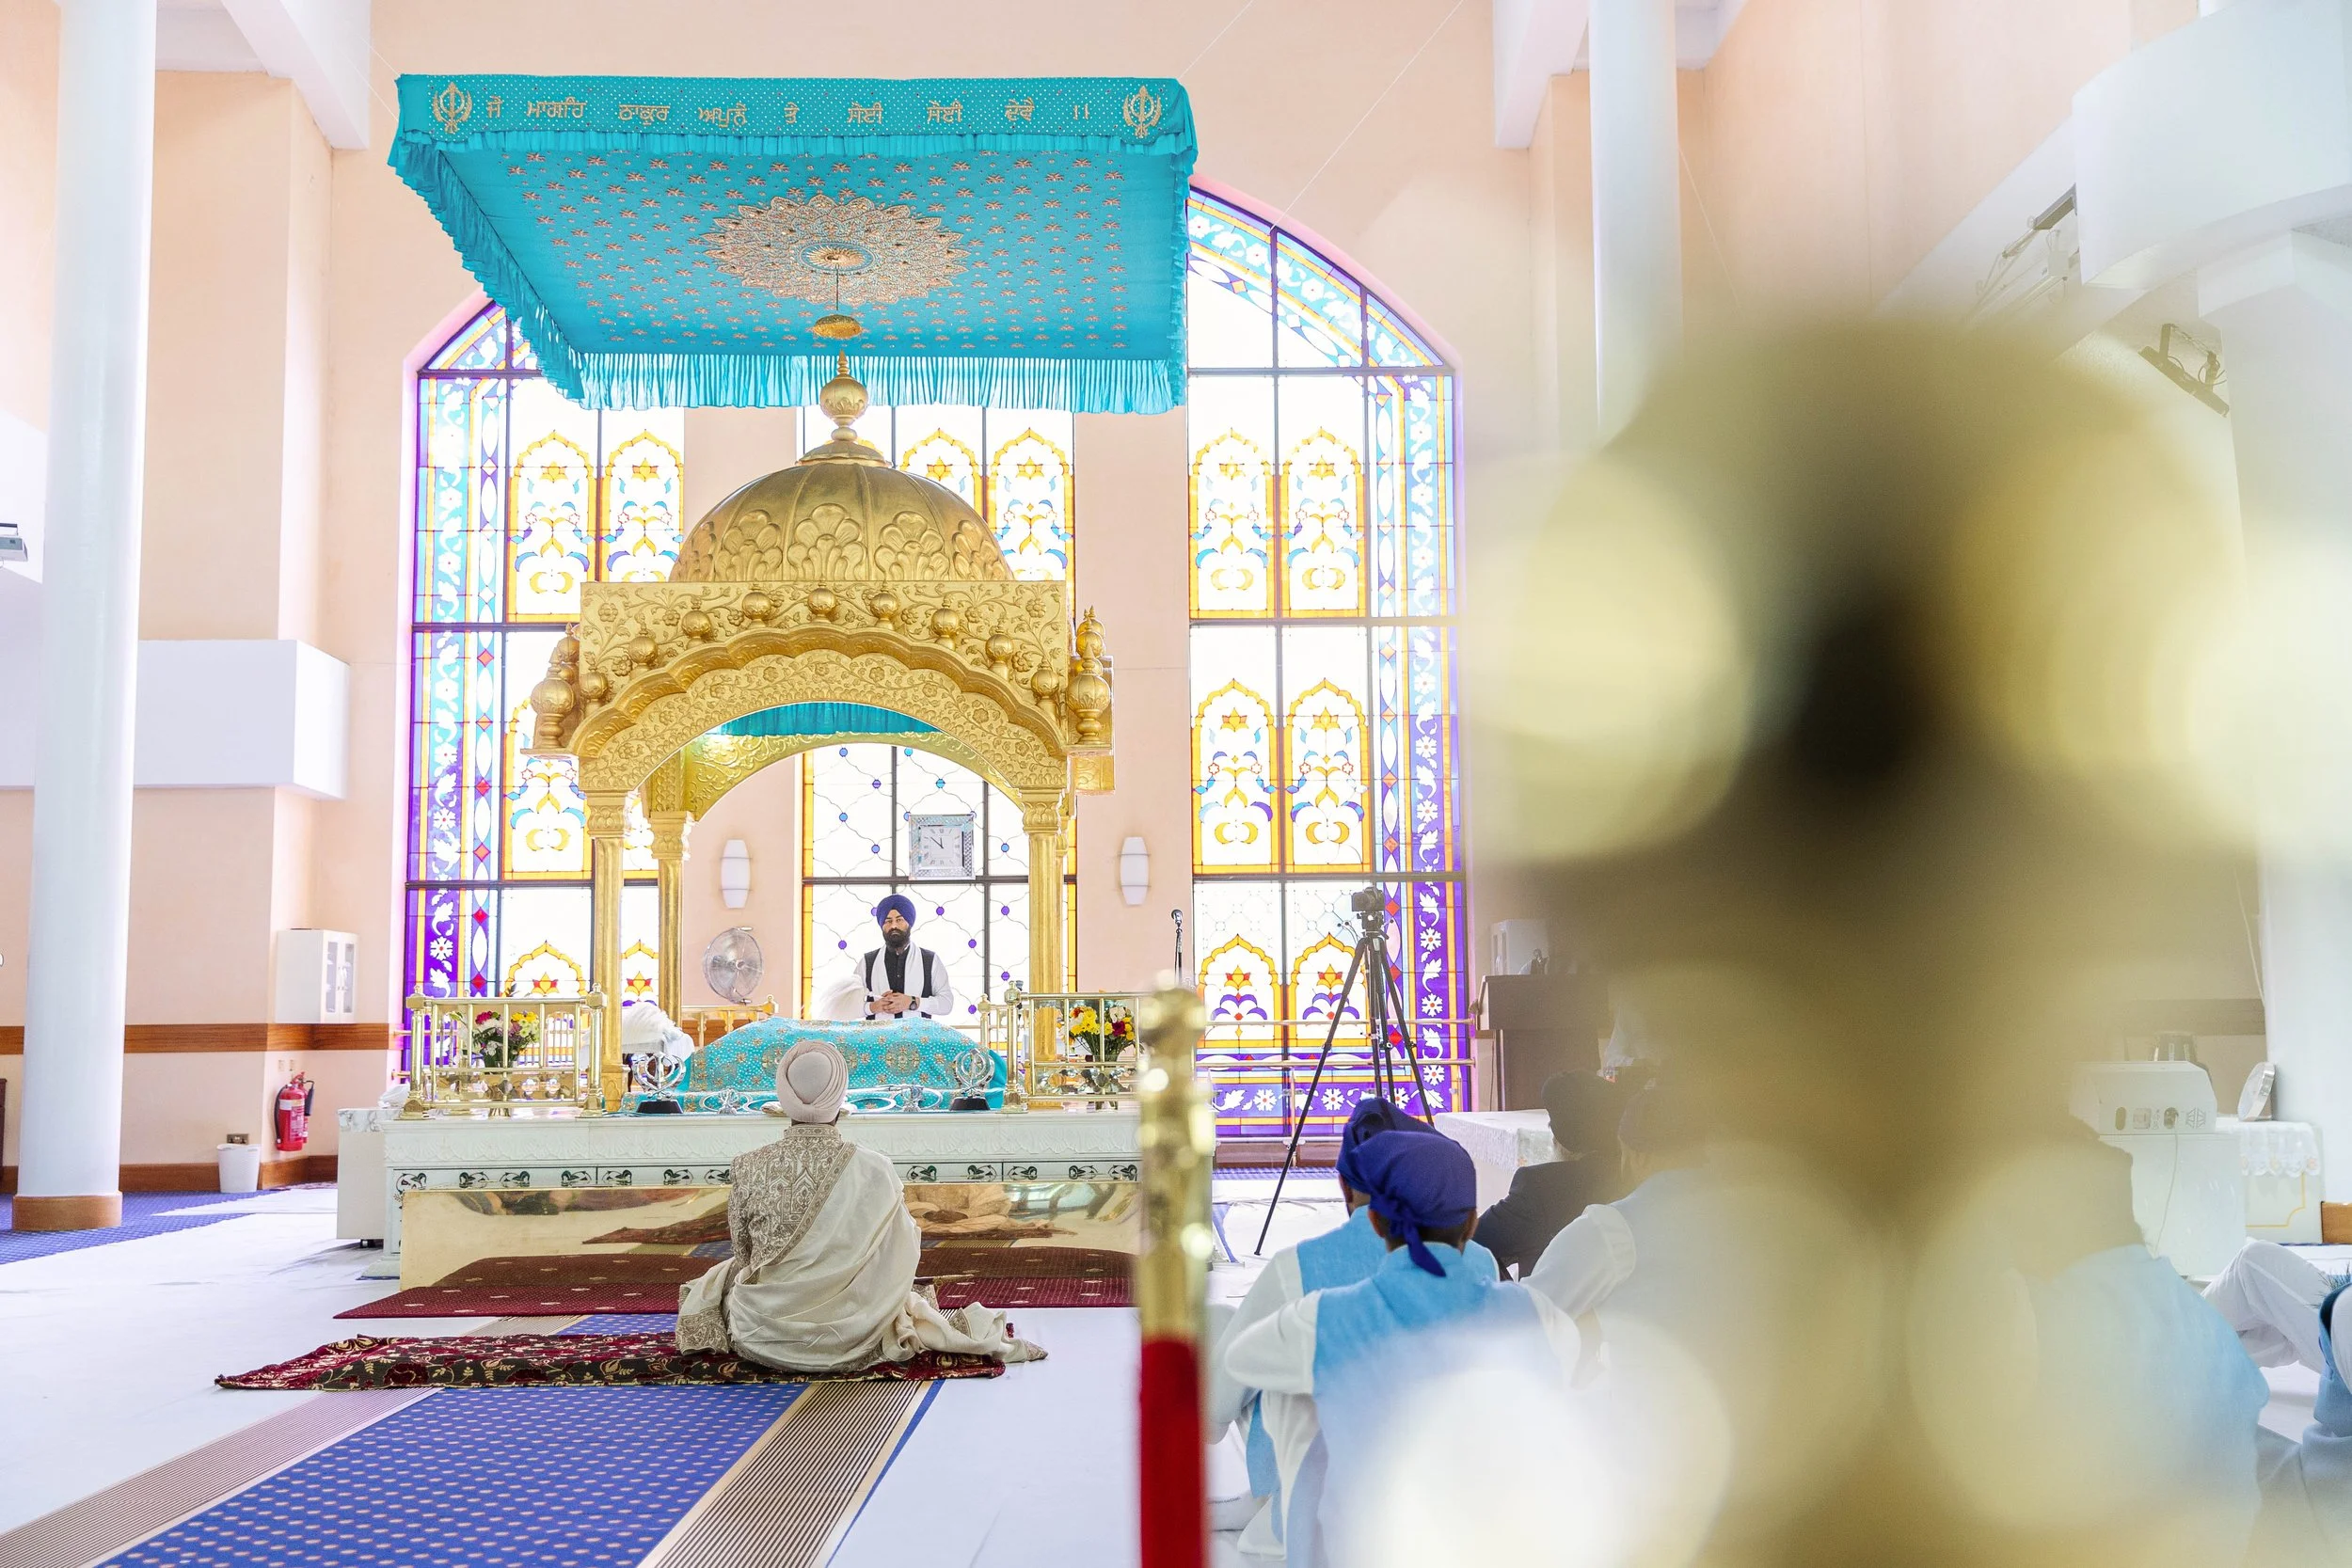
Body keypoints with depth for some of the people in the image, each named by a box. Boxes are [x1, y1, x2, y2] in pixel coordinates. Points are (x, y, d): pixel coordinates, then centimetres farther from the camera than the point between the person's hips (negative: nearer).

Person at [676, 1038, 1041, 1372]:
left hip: (764, 1339, -4)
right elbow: (904, 1255, -2)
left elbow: (745, 1255, 4)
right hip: (849, 1343, 4)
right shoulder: (874, 1171, -14)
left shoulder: (748, 1169, -11)